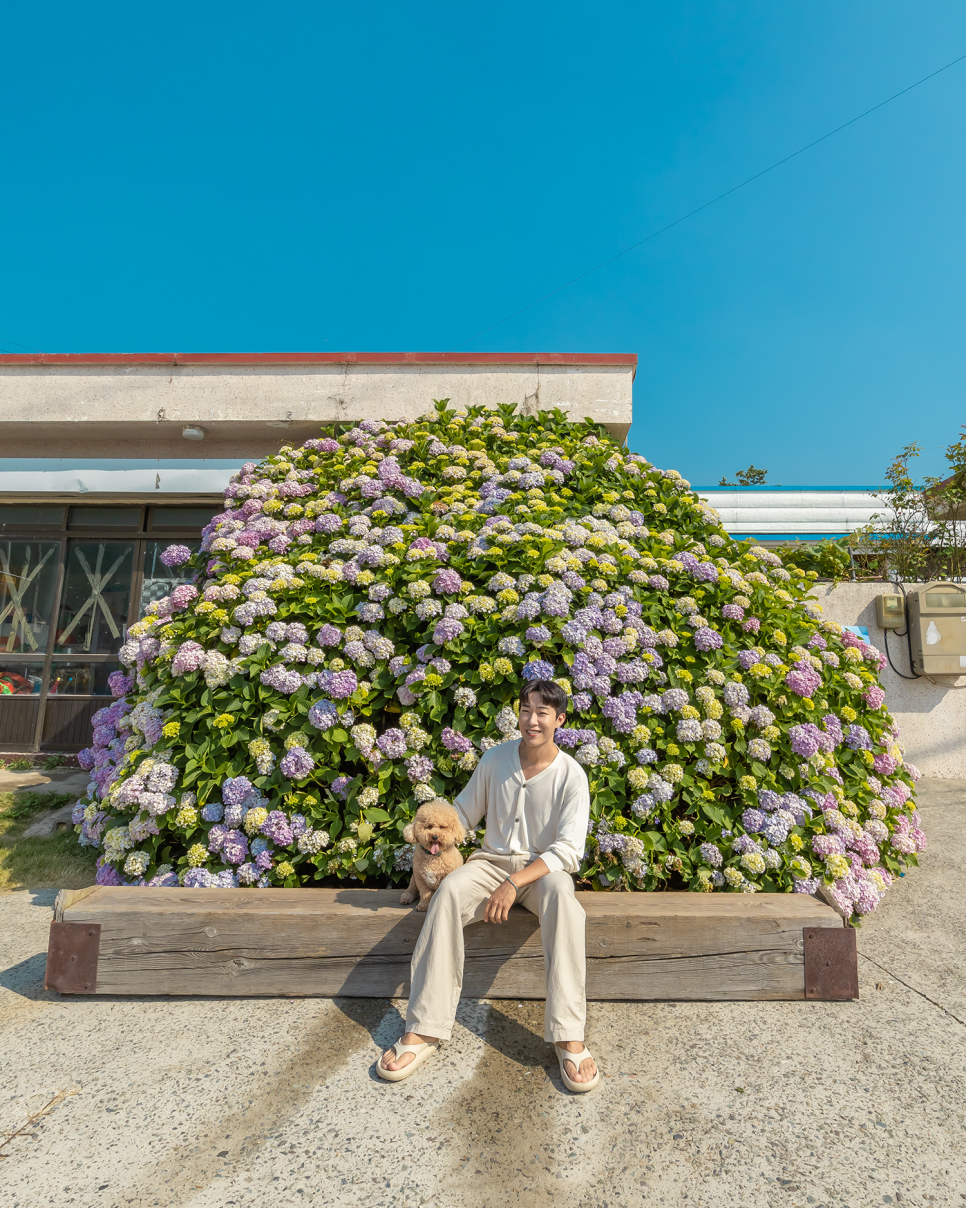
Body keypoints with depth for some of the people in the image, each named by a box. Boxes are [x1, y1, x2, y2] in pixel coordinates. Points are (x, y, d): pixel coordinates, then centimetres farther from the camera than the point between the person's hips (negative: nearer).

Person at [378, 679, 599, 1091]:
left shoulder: (571, 775, -9)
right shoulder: (496, 758, -1)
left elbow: (568, 849, -15)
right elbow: (463, 813, 9)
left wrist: (514, 883, -25)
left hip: (544, 867, -2)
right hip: (493, 860, 2)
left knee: (562, 896, -37)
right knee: (448, 891, -29)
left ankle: (568, 1038, -31)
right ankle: (424, 1030, -24)